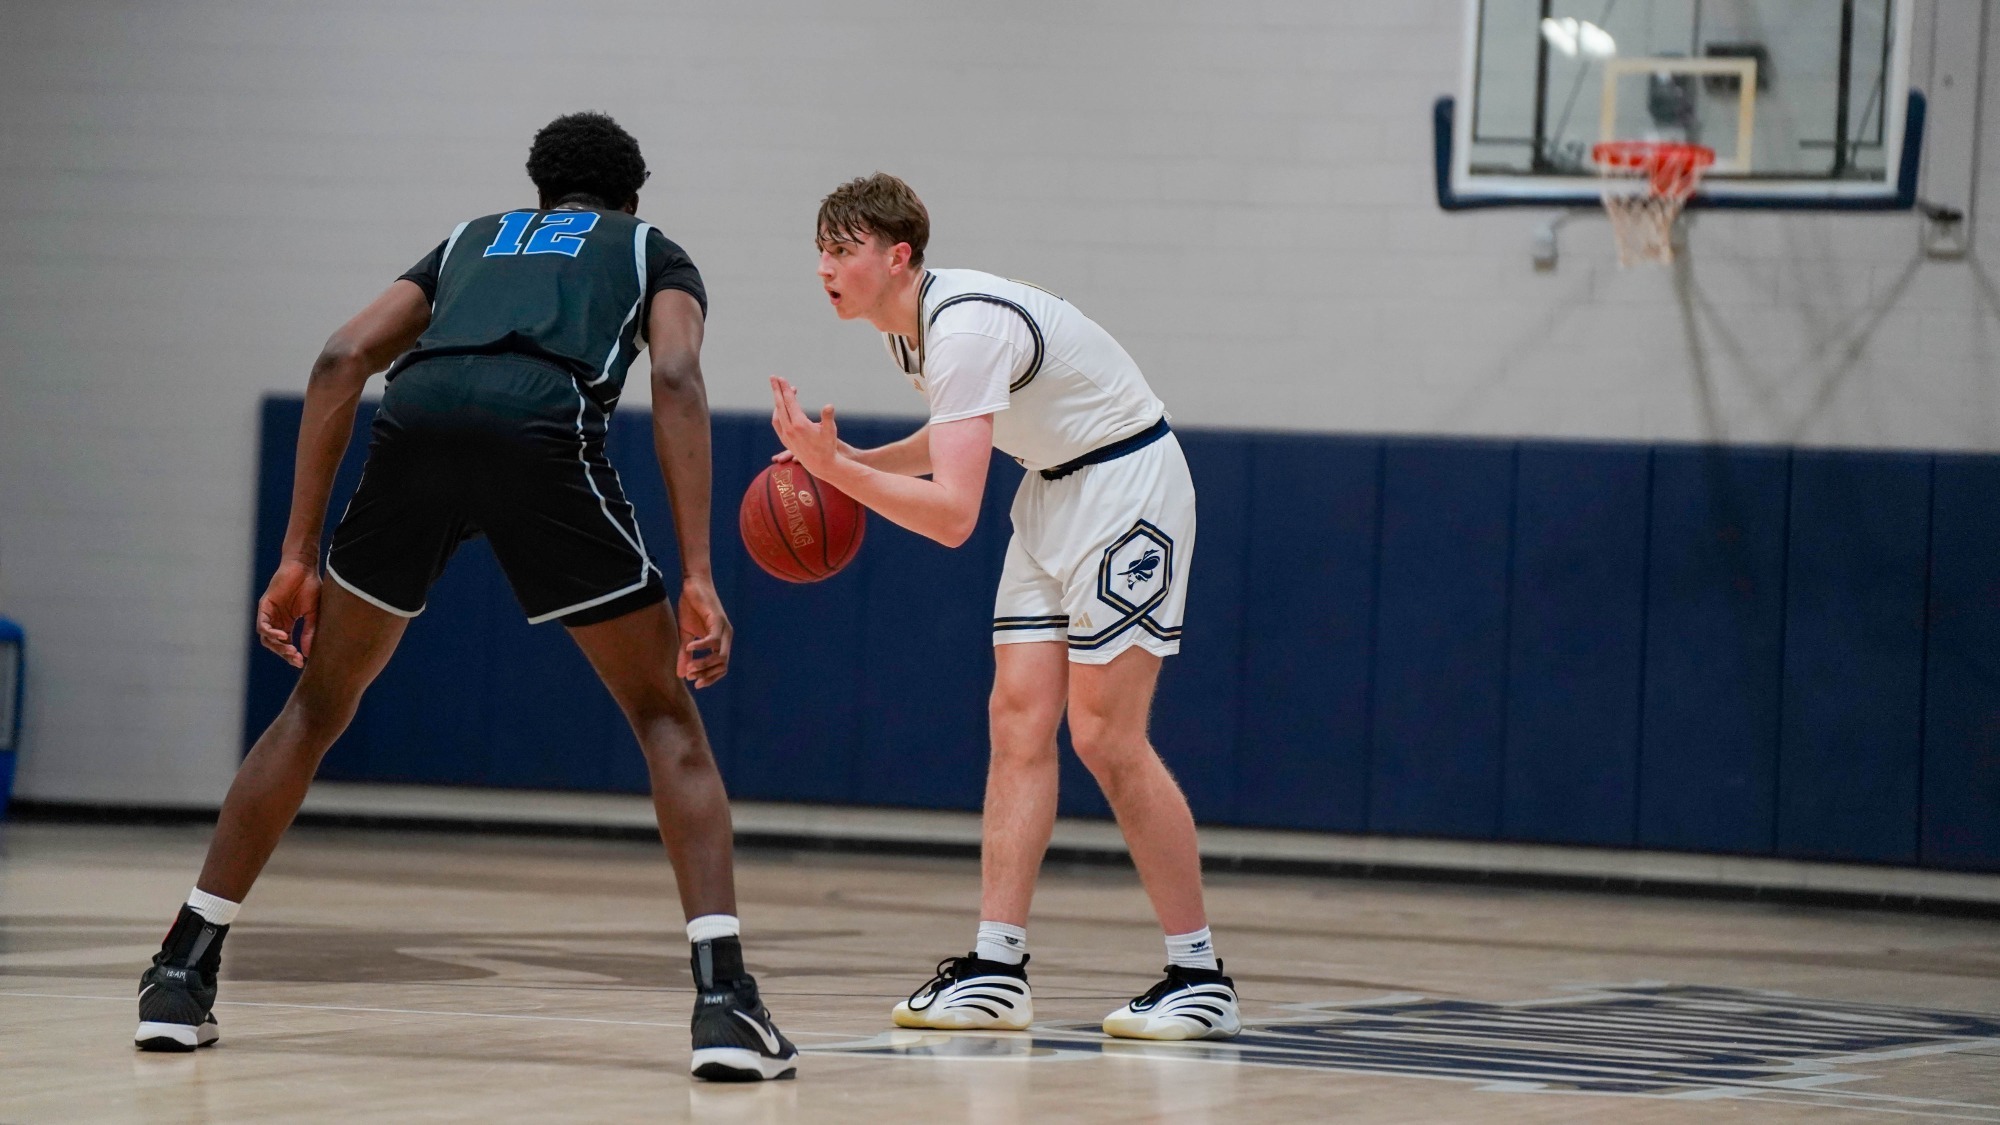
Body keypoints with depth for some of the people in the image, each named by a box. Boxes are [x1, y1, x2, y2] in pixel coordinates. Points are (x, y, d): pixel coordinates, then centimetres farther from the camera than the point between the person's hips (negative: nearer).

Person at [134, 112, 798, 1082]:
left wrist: (298, 556, 21)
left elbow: (342, 360, 22)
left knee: (318, 707, 22)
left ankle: (181, 976, 21)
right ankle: (723, 996, -4)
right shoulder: (653, 251, 31)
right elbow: (675, 380, 8)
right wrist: (697, 581, 2)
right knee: (665, 716, 11)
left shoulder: (471, 239, 38)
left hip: (418, 419, 3)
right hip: (547, 429, -3)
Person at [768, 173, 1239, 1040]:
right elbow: (958, 435, 22)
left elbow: (951, 516, -34)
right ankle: (997, 969, 0)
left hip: (1128, 486, -10)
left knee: (1103, 736, -12)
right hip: (1054, 488, 10)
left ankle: (1199, 976, -4)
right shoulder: (906, 325, 2)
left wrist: (832, 467, -35)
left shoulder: (965, 328, -28)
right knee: (1018, 721, 1)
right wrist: (850, 461, 7)